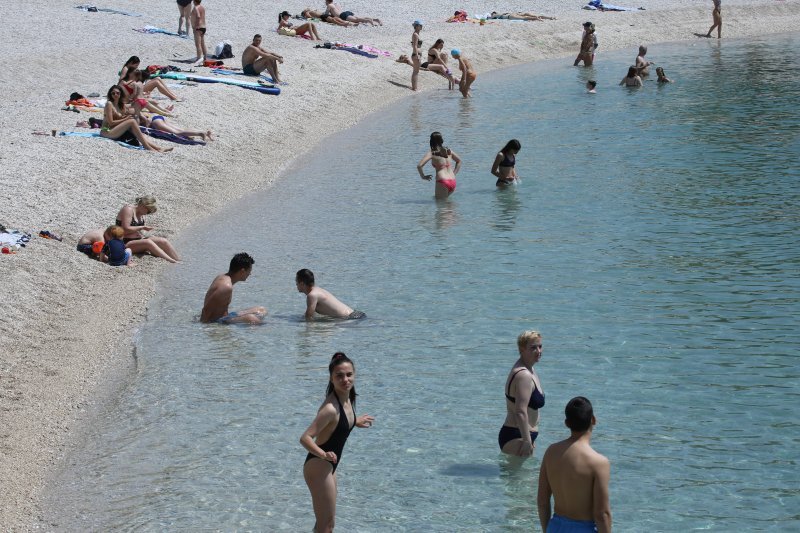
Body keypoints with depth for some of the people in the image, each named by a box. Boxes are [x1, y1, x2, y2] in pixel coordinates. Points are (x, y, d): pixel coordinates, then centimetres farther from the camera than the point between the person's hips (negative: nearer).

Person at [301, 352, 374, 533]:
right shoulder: (331, 408, -27)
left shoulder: (348, 399, 0)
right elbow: (305, 438, -33)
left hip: (329, 466, 9)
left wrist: (355, 422, 27)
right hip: (319, 466, -9)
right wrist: (323, 455, -46)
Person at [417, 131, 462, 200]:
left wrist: (423, 176, 2)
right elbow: (459, 161, 29)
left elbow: (419, 165, -14)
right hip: (453, 182, 6)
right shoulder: (448, 150, 12)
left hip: (442, 182, -6)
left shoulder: (432, 153, -4)